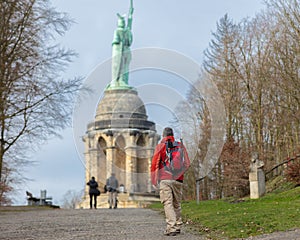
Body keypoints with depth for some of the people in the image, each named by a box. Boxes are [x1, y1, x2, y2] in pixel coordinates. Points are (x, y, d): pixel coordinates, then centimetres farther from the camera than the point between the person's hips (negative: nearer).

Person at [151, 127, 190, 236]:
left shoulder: (161, 146, 1)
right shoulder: (180, 146, 10)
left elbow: (154, 163, -4)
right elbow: (187, 163, 8)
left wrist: (154, 180, 2)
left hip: (165, 179, -4)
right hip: (178, 180, 4)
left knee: (168, 203, -7)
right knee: (177, 204, 14)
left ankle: (171, 227, -17)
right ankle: (178, 226, 17)